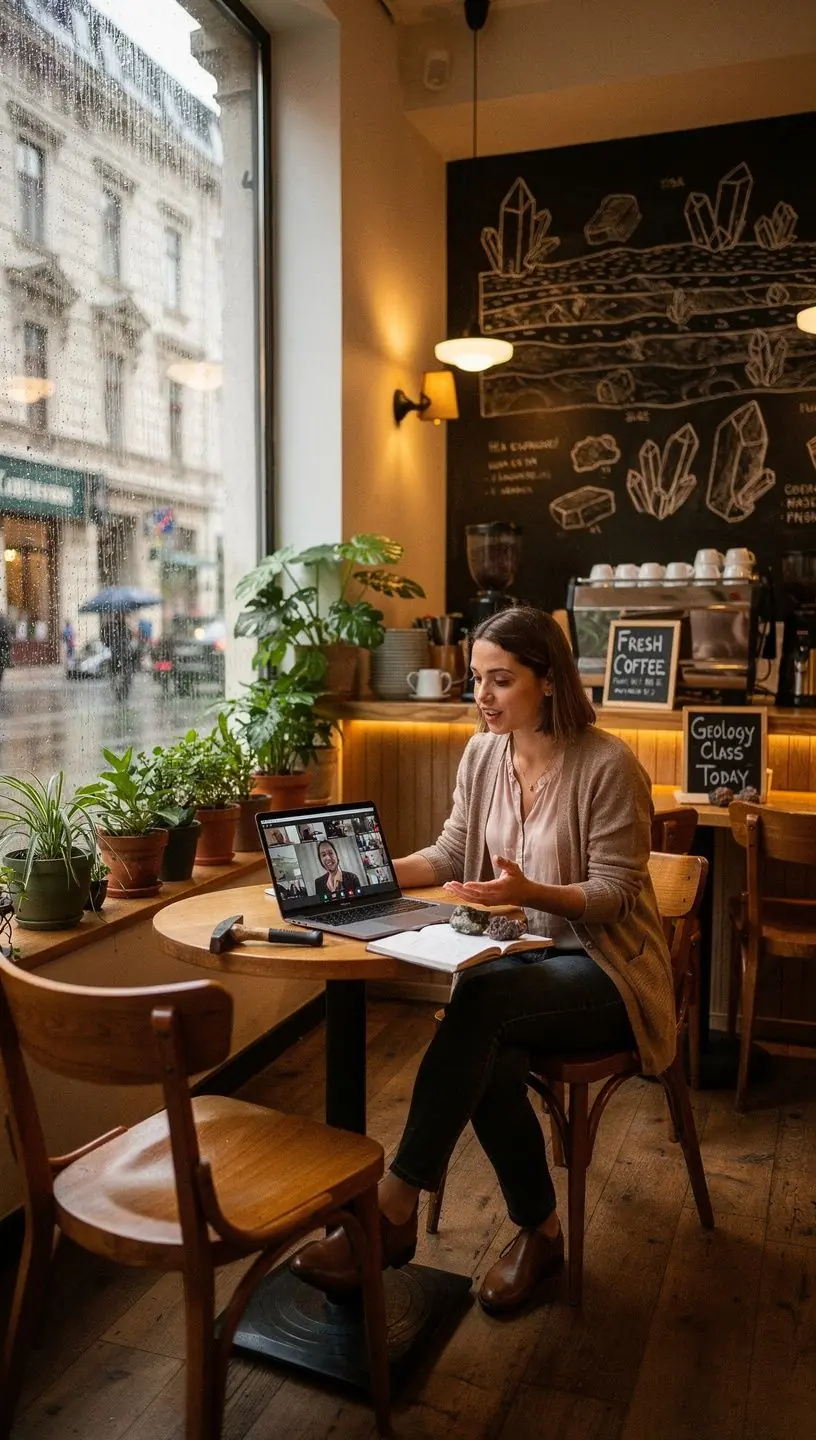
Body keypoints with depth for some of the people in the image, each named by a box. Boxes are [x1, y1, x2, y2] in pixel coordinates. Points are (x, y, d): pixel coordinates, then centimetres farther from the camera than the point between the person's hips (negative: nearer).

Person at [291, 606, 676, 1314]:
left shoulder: (608, 765, -16)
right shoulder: (483, 754, 4)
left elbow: (613, 894, -15)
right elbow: (449, 854, 7)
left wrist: (529, 892, -32)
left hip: (603, 967, -5)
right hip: (519, 953, 5)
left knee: (479, 1003, -33)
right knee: (490, 1058, -28)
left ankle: (393, 1209, -22)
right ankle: (539, 1230, -2)